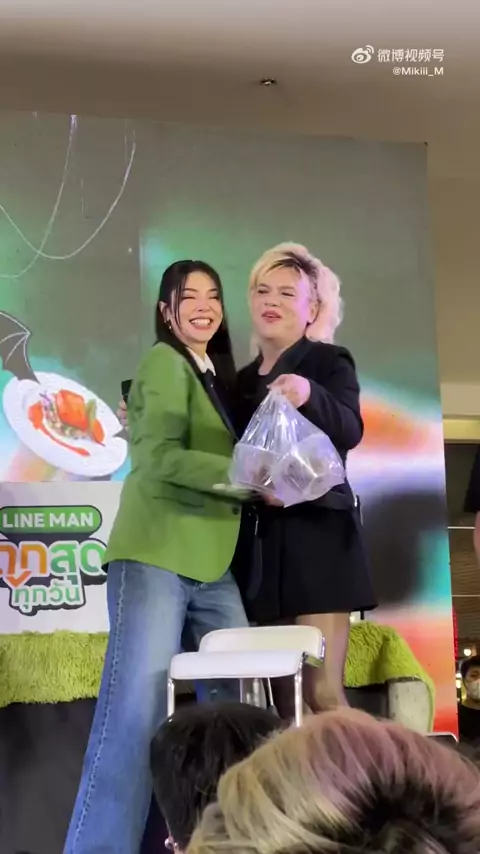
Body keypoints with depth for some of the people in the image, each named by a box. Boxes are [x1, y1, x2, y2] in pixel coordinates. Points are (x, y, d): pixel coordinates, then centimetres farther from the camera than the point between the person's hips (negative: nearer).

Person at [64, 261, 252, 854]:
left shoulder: (217, 373, 21)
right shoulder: (164, 361, -3)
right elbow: (161, 457, -15)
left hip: (213, 566, 9)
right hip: (155, 557, -8)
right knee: (135, 711, -11)